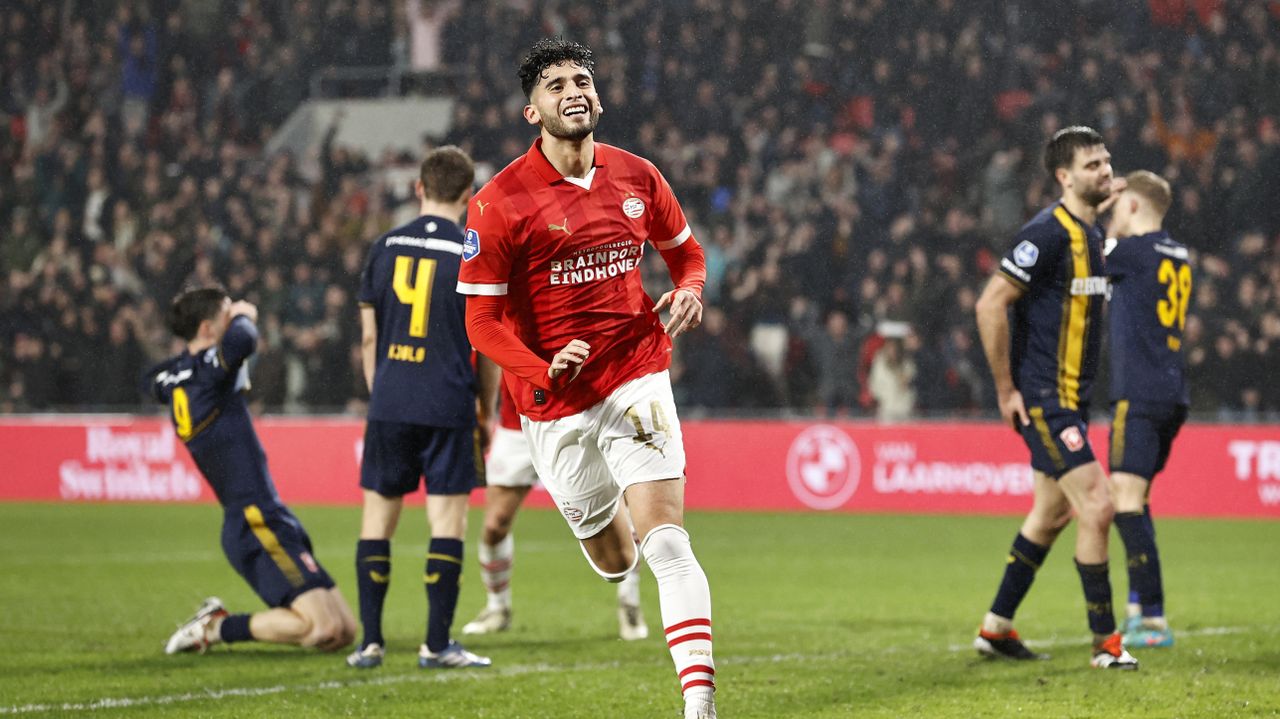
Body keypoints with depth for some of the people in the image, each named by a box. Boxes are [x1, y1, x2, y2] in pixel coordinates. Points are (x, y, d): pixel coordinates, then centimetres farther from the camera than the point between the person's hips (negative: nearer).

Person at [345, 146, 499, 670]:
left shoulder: (385, 248, 6)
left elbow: (369, 337, 9)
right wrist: (487, 411, 11)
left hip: (389, 407, 3)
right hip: (449, 407, -3)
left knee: (378, 517, 9)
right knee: (448, 523, 1)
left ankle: (371, 641, 8)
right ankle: (437, 644, 0)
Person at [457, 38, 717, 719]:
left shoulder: (637, 177, 2)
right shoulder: (500, 202, -9)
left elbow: (685, 249, 20)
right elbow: (482, 322, -7)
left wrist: (688, 291, -3)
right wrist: (544, 371, -24)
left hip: (636, 378, 0)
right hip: (555, 404, 0)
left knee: (667, 545, -16)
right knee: (612, 560, 14)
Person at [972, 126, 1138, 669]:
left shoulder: (1090, 233, 11)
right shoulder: (1047, 233, -17)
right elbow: (990, 305, -19)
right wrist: (1006, 389, -16)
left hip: (1070, 397, 10)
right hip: (1043, 399, -10)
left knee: (1052, 513, 16)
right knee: (1096, 507, -12)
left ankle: (996, 627, 26)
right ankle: (1104, 641, -4)